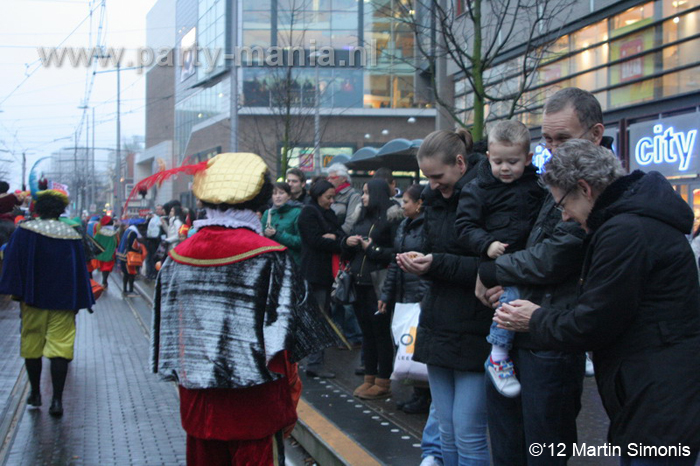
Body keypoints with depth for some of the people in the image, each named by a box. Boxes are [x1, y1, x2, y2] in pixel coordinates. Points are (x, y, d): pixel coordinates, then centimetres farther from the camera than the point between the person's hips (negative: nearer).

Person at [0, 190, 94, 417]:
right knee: (60, 347, -2)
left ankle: (35, 395, 23)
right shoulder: (72, 235, 1)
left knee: (32, 347, 14)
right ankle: (57, 399, -9)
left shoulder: (24, 230, -3)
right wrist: (80, 302, 10)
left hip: (32, 298, 0)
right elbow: (80, 269, 4)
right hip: (63, 302, 0)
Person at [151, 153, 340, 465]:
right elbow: (280, 344, -12)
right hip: (253, 405, -4)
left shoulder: (178, 256, 0)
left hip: (196, 404, 4)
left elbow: (166, 336, 7)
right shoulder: (268, 257, -12)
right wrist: (287, 408, -1)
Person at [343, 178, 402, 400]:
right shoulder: (363, 218, 16)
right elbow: (347, 254, 22)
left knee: (381, 332, -1)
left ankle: (383, 383, 7)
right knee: (366, 332, 12)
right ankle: (369, 378, 21)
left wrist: (373, 249, -14)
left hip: (378, 284, -8)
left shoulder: (392, 218, -8)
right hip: (359, 283, 8)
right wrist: (348, 243, 1)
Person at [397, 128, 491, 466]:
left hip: (474, 332, -8)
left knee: (467, 434, -3)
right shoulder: (436, 198, 12)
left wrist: (438, 264, -21)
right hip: (439, 324, 8)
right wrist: (420, 261, -2)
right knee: (446, 431, 14)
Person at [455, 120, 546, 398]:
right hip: (499, 258, -5)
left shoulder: (536, 185, 12)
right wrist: (487, 244, -18)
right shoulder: (479, 188, 1)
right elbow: (466, 224, -2)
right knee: (510, 294, -26)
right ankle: (498, 356, -15)